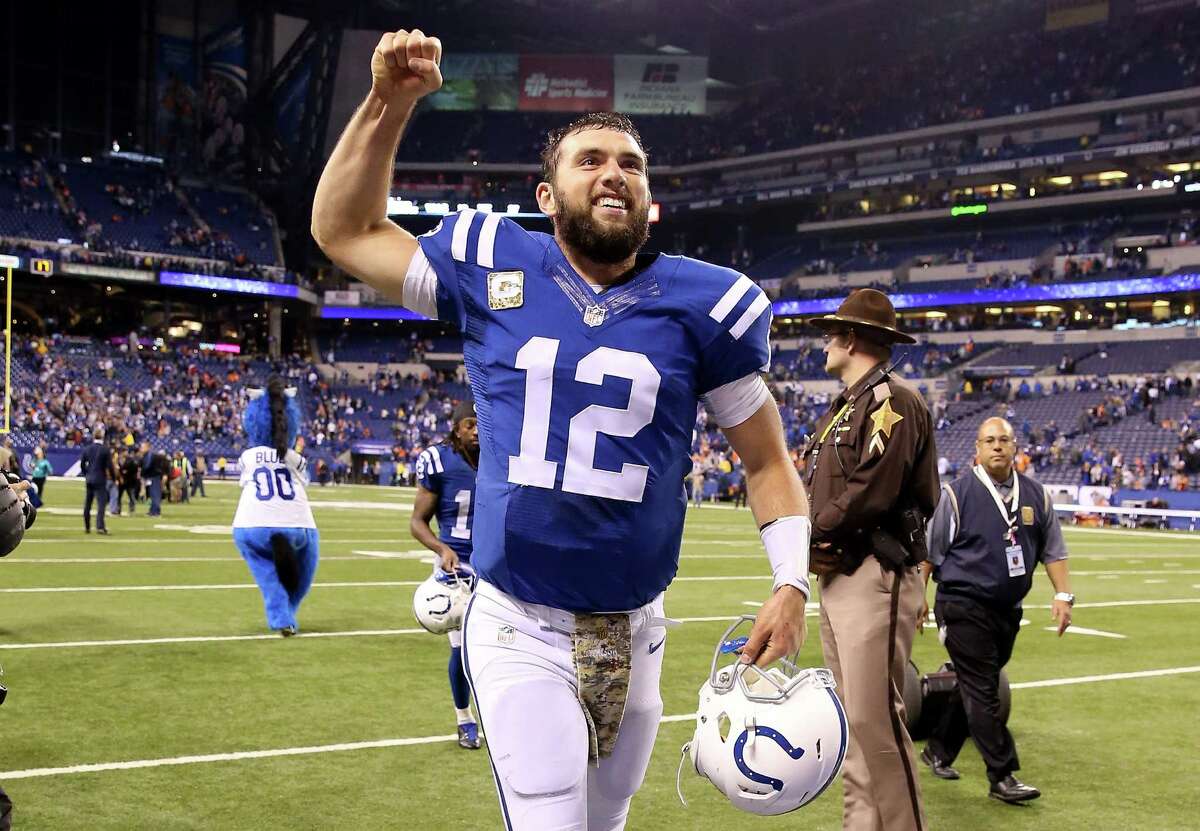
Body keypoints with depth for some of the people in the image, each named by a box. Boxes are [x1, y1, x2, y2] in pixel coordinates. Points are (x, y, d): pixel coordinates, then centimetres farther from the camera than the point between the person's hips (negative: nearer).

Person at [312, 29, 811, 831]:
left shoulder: (702, 305, -3)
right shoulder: (495, 270, -2)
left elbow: (768, 461, 5)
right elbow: (343, 229, 10)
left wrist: (791, 584, -9)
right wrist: (390, 103, -1)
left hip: (633, 635, 2)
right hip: (519, 632, -2)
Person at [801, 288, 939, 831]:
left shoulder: (892, 401, -9)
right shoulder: (841, 409, 21)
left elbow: (871, 493, -20)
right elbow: (817, 487, 15)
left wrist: (813, 534, -9)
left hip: (874, 578, -10)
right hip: (835, 578, 10)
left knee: (874, 718, -11)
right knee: (852, 719, 13)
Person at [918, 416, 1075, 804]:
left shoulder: (1036, 495, 8)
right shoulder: (956, 494, -6)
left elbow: (1053, 550, 14)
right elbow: (928, 551, -1)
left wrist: (1063, 595, 4)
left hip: (1008, 610, 6)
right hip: (964, 607, -6)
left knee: (979, 689, 13)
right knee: (982, 692, -7)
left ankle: (939, 750, 30)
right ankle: (1002, 777, -4)